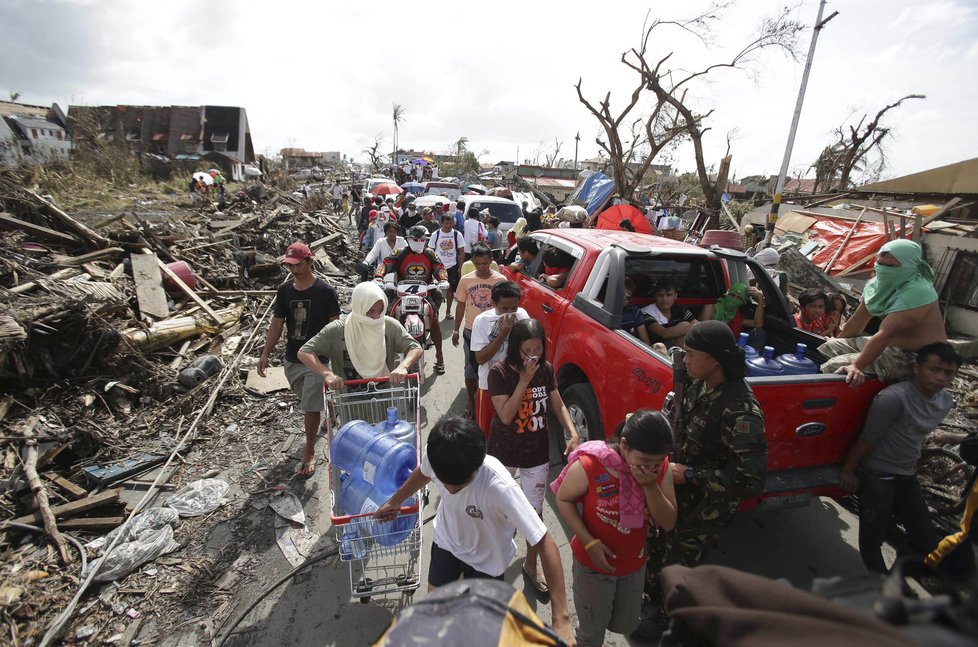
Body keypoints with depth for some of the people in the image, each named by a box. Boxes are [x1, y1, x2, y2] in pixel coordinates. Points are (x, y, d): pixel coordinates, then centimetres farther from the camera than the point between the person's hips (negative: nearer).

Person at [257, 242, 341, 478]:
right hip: (292, 359, 5)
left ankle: (309, 453, 14)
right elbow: (277, 323, 6)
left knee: (311, 408, -1)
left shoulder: (325, 291, -13)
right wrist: (265, 354, 4)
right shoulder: (284, 290, 1)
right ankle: (316, 418, 53)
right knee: (306, 401, 22)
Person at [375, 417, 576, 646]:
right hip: (446, 541, 3)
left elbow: (545, 544, -36)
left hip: (486, 558, -3)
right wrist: (393, 502, 13)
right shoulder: (434, 452, -30)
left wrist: (561, 618, -36)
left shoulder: (500, 487, -43)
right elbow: (423, 472, -4)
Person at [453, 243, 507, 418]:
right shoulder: (465, 280, -4)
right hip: (471, 331, 1)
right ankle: (471, 404, 27)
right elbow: (461, 306, 5)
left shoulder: (500, 280, -8)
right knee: (471, 369, 10)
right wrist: (456, 331, 8)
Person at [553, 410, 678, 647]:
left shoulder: (661, 468, -15)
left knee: (626, 625, 26)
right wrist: (590, 542, -22)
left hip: (634, 564, 4)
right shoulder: (588, 465, -29)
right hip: (593, 565, -4)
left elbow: (668, 523, -14)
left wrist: (650, 485, -30)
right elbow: (563, 500, -15)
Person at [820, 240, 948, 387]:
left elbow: (885, 335, -34)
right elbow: (857, 321, 8)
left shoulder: (916, 293, -26)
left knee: (835, 366, -22)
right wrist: (837, 343, 16)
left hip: (914, 358, -9)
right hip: (893, 345, 9)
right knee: (830, 347, 8)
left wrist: (857, 367, -39)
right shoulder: (879, 283, -1)